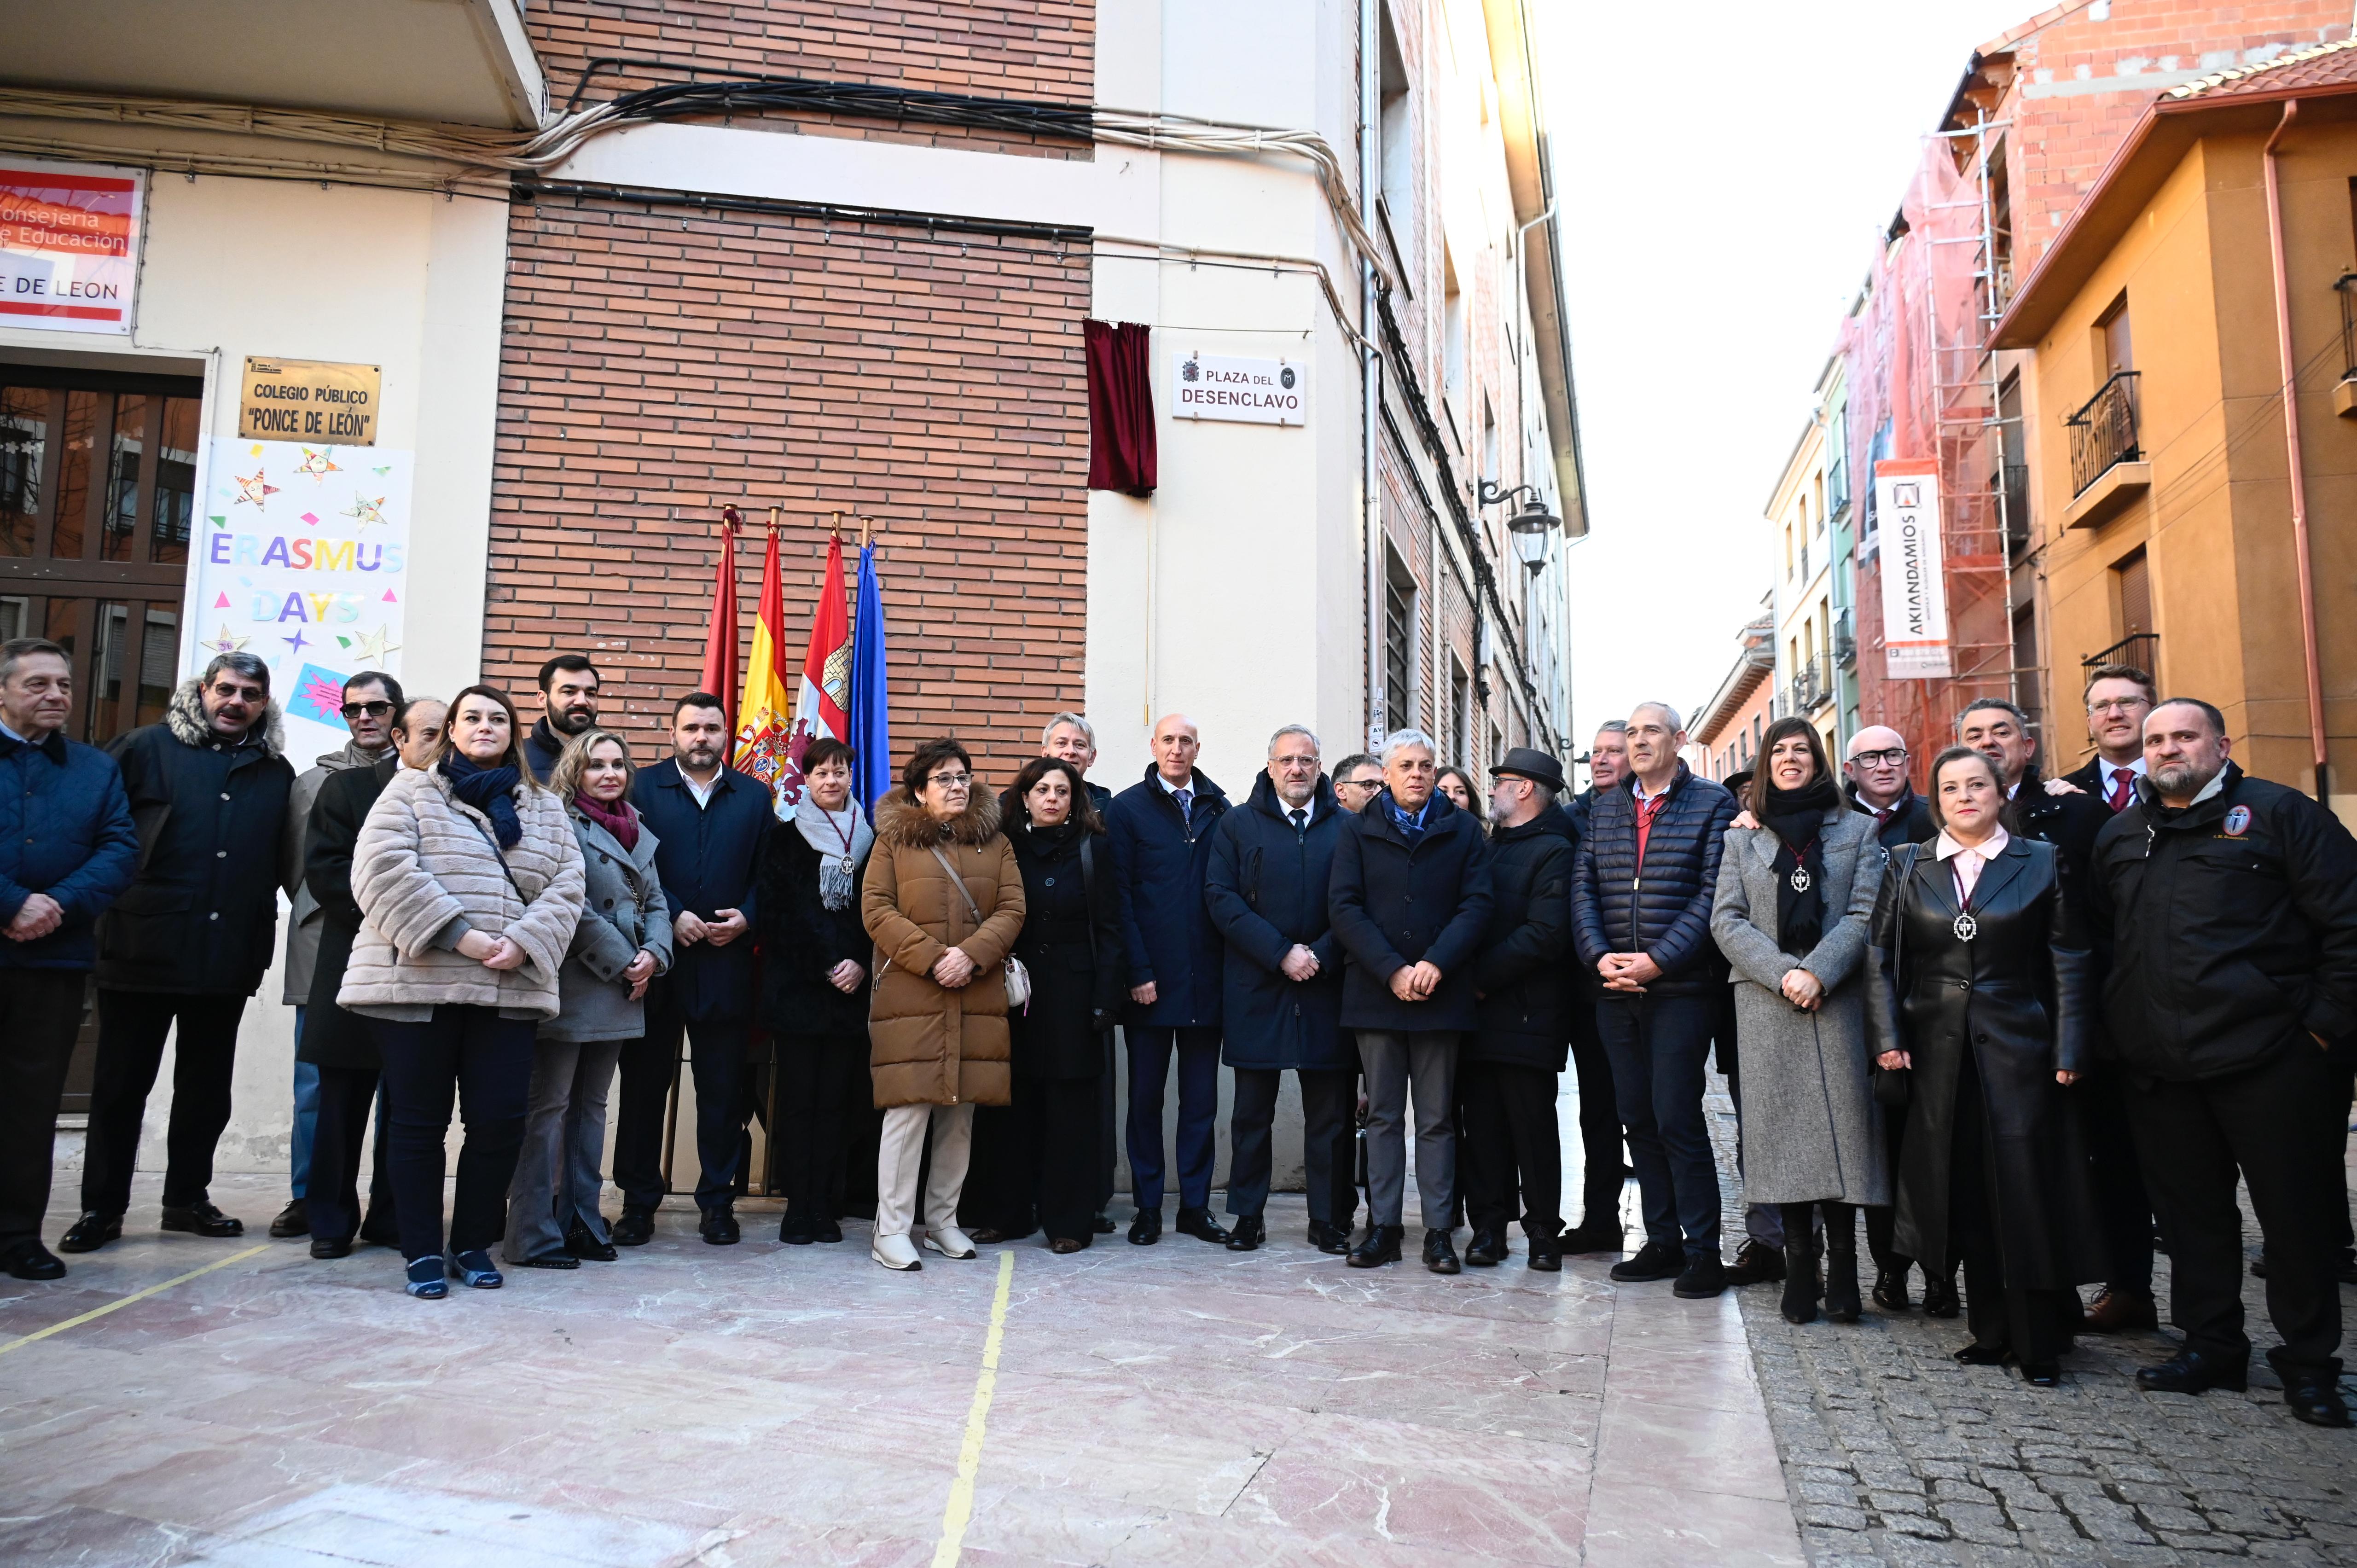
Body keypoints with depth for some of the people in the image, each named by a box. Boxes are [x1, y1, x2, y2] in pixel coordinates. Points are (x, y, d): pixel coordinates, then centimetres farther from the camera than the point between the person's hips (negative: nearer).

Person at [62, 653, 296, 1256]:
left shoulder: (277, 772, 10)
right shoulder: (147, 748, 1)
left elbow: (285, 860, 16)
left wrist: (261, 923, 8)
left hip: (228, 955, 3)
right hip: (143, 949, -3)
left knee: (207, 1086, 11)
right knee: (121, 1083, 5)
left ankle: (188, 1197, 23)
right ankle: (102, 1207, 15)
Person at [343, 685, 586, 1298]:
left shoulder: (546, 809, 15)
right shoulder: (411, 792, 7)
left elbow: (565, 888, 5)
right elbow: (384, 869, -8)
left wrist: (523, 944, -13)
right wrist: (458, 935, -17)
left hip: (509, 992, 2)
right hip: (417, 983, -2)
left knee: (500, 1121, -1)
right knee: (419, 1122, 4)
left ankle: (473, 1244, 17)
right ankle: (422, 1252, 15)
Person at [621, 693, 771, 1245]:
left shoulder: (754, 796, 11)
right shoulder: (642, 788, 5)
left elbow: (768, 873, 7)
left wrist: (746, 917, -9)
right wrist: (672, 917, -13)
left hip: (726, 964, 1)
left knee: (724, 1088, 6)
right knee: (644, 1081, 6)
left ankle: (717, 1200, 16)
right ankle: (638, 1201, 17)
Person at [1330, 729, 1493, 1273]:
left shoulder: (1462, 831, 8)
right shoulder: (1358, 831, 8)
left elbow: (1477, 904, -1)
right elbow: (1344, 906, -2)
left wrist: (1436, 964, -15)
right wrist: (1392, 971, -12)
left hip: (1440, 993, 0)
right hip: (1376, 992, 1)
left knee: (1437, 1119, 5)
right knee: (1383, 1115, 6)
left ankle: (1438, 1231, 10)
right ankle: (1383, 1227, 12)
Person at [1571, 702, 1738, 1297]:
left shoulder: (1712, 803, 0)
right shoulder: (1604, 809, 14)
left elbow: (1713, 895, -9)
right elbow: (1584, 888, 8)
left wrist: (1658, 961, -16)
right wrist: (1600, 957, -7)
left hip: (1680, 987, -5)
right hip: (1616, 989, 5)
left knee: (1676, 1118, -7)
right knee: (1638, 1118, 9)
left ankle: (1703, 1251, 4)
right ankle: (1663, 1243, 19)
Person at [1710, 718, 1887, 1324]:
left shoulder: (1858, 830, 11)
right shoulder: (1743, 839, 14)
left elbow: (1865, 913, 1)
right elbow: (1725, 921, 5)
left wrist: (1819, 971, -13)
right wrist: (1782, 973, -10)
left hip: (1838, 998, -1)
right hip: (1767, 1002, 1)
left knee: (1840, 1122, -6)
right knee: (1783, 1126, -2)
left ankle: (1842, 1272, -1)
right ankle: (1800, 1269, 3)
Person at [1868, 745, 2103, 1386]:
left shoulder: (2041, 862, 3)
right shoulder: (1906, 866, 7)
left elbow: (2068, 962, 1)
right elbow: (1881, 958, 5)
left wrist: (2068, 1051, -5)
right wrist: (1887, 1037, -4)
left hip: (2019, 1045, -2)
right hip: (1939, 1051, 2)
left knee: (2025, 1188, -3)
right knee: (1963, 1194, 7)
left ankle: (2039, 1343, 10)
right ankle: (1992, 1332, 19)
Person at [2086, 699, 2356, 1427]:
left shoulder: (2279, 813, 0)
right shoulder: (2118, 837, 14)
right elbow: (2099, 936, 17)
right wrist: (2118, 1032, 9)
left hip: (2269, 1059, -4)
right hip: (2159, 1066, 4)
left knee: (2296, 1212, 4)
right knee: (2191, 1210, 11)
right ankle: (2211, 1345, 24)